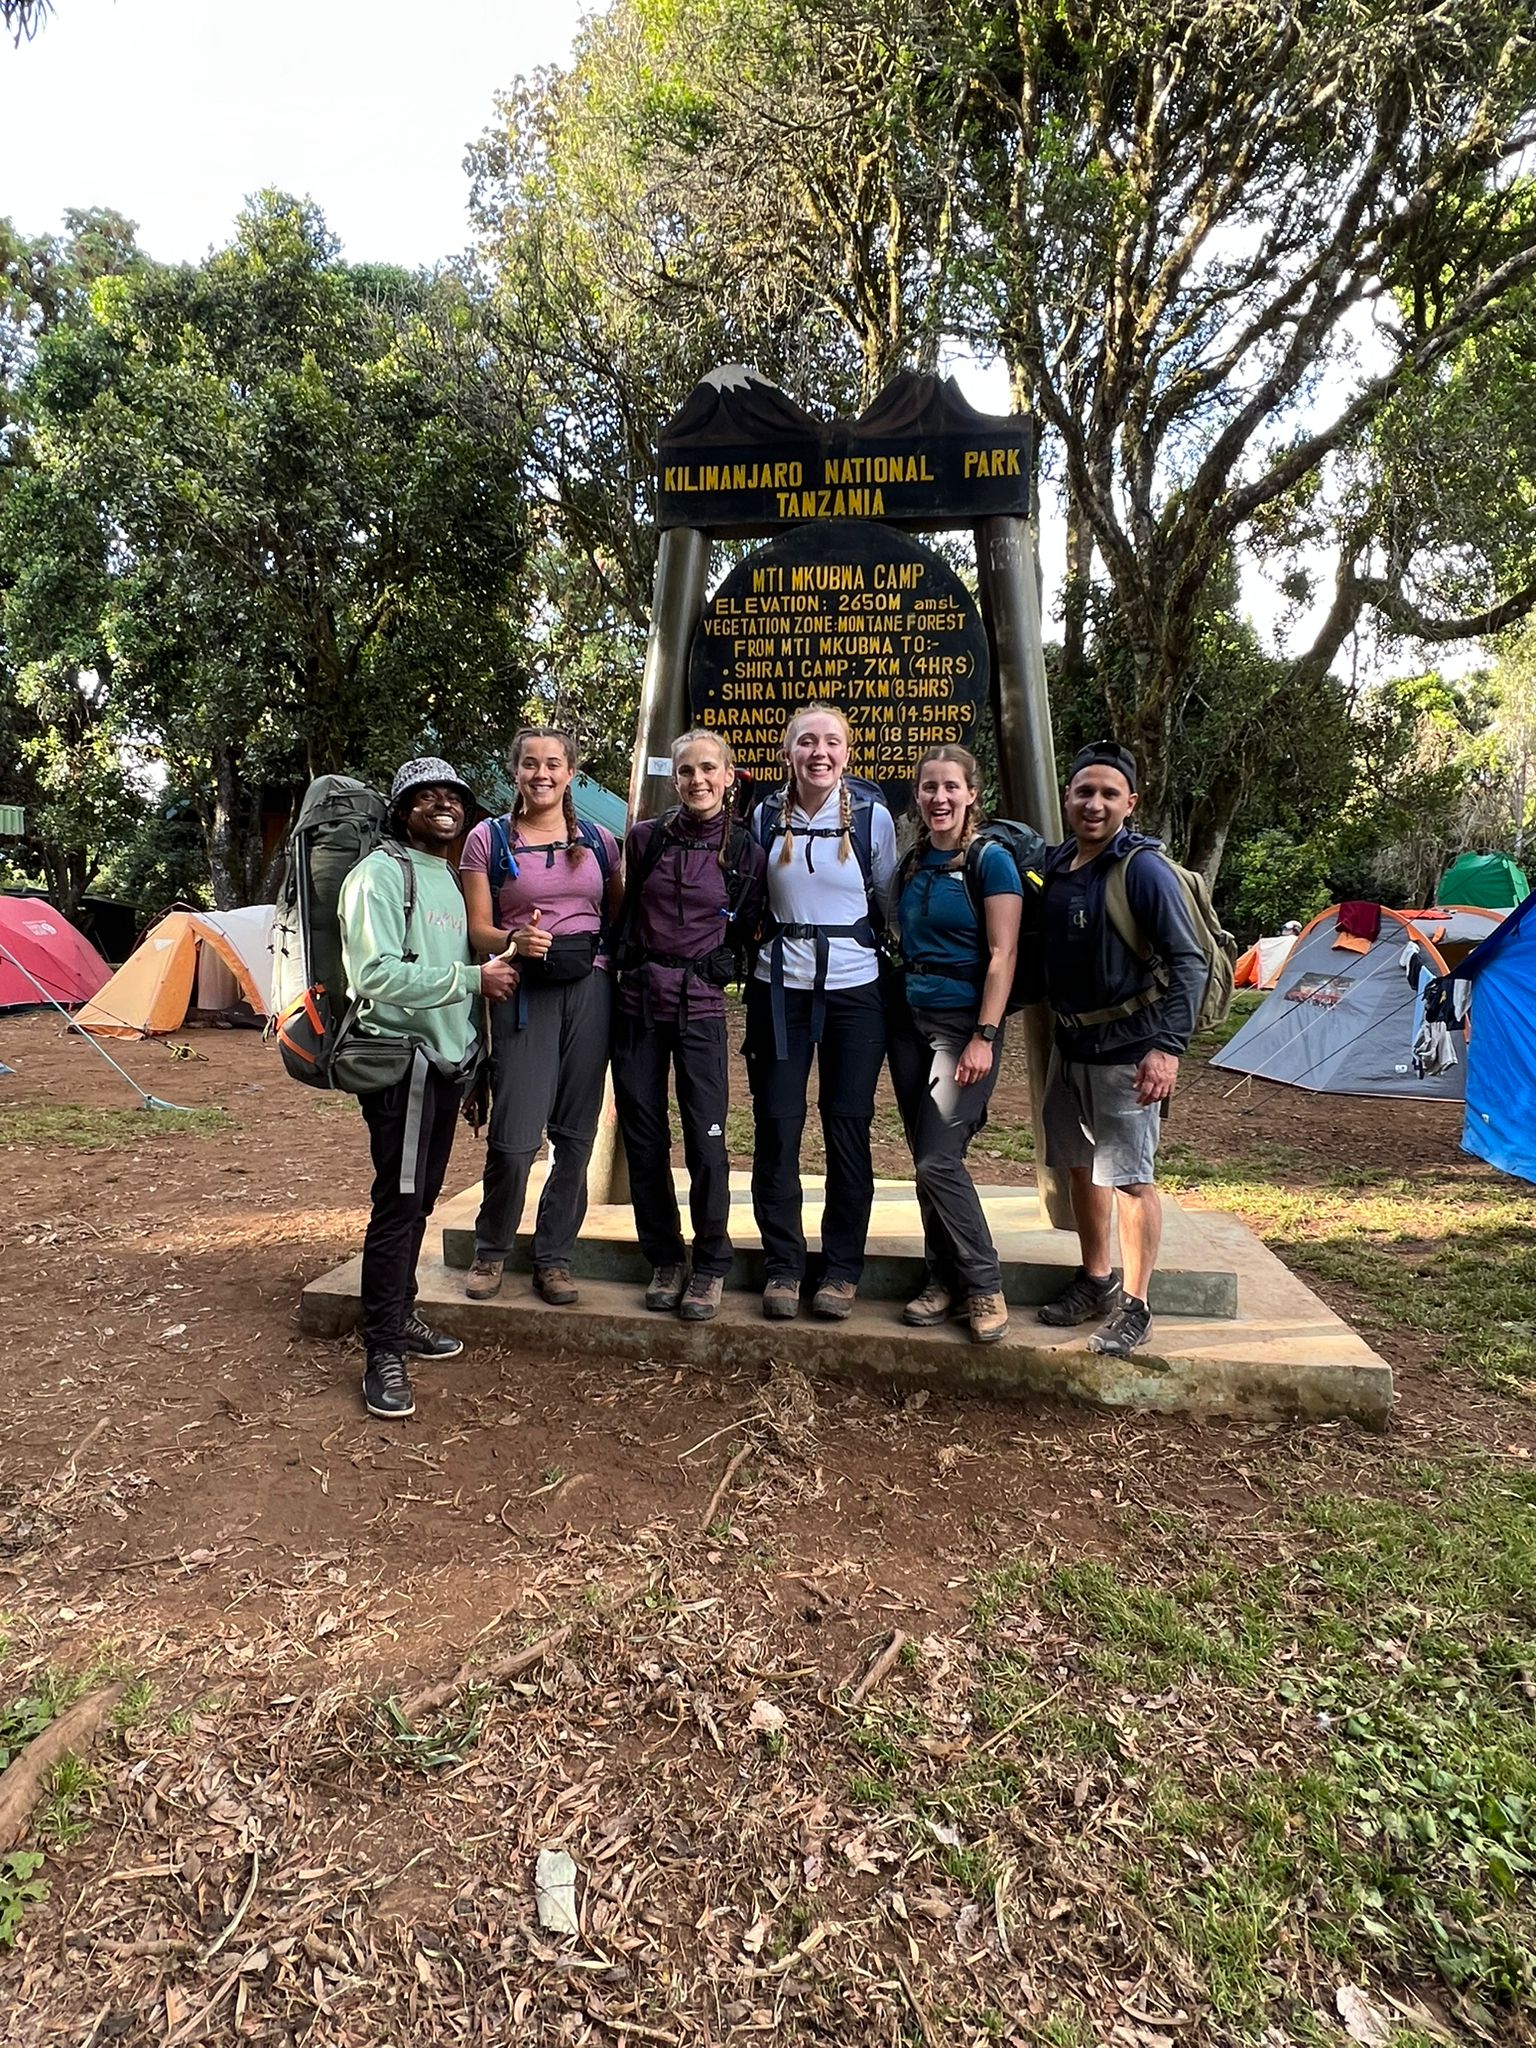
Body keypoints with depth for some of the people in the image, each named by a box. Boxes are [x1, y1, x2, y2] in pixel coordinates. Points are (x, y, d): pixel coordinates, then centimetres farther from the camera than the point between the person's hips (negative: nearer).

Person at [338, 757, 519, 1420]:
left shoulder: (451, 880, 19)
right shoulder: (381, 874, -8)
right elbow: (379, 974, -21)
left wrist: (473, 1064, 20)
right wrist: (474, 978, -18)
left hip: (448, 1059, 8)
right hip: (402, 1059, -8)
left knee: (419, 1200, 15)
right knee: (398, 1202, -7)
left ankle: (399, 1317, 28)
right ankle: (382, 1353, 1)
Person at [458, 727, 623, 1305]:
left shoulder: (598, 841, 12)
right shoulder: (489, 839, 5)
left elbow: (619, 917, 17)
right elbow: (478, 929, 2)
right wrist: (515, 941, -19)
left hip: (590, 991, 3)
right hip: (524, 992, -2)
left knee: (575, 1135, 5)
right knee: (514, 1138, -7)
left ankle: (554, 1257, 19)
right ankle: (491, 1250, 18)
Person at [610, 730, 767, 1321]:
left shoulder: (746, 851, 2)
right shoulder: (645, 838, 6)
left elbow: (750, 929, 11)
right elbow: (619, 911, 15)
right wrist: (617, 962, 11)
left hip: (701, 1006, -2)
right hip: (637, 1001, 2)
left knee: (707, 1138, -5)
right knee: (643, 1136, 5)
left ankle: (711, 1266, 13)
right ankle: (665, 1259, 21)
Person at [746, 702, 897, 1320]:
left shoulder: (872, 816, -1)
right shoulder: (765, 816, 4)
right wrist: (750, 953, 12)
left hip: (854, 989, -1)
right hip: (778, 988, 2)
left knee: (848, 1129, 2)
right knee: (776, 1127, 2)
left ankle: (842, 1269, 16)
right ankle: (781, 1266, 15)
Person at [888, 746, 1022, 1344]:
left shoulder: (990, 861, -6)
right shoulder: (909, 866, 12)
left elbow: (1002, 955, -12)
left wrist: (984, 1037, -18)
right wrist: (888, 1015, 10)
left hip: (963, 1022, -6)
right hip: (909, 1020, 6)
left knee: (939, 1160, -12)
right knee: (925, 1160, 8)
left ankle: (984, 1286, 4)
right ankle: (943, 1279, 20)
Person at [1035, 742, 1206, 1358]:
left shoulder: (1143, 868, -13)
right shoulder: (1057, 864, 7)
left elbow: (1188, 961, -16)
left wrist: (1168, 1046, -22)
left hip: (1126, 1050, -7)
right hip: (1069, 1043, 8)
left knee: (1130, 1177, -3)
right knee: (1080, 1166, 16)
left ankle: (1133, 1307, 11)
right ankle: (1096, 1279, 33)